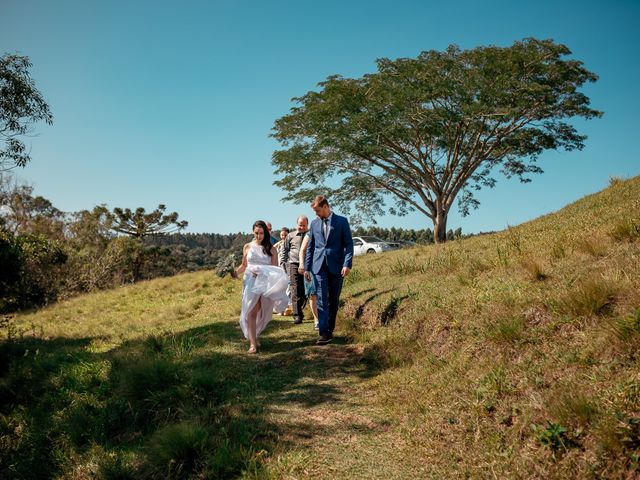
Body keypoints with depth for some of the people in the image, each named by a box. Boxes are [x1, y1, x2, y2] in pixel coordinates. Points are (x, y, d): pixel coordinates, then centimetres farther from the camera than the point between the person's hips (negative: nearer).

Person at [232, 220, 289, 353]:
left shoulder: (271, 249, 5)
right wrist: (236, 272, -5)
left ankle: (253, 336, 27)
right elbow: (244, 265, 15)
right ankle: (252, 343, -8)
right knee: (251, 312, -8)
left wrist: (262, 271, -16)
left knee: (262, 313, 6)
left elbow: (275, 268, 1)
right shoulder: (248, 247, 8)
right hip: (251, 282, -1)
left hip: (266, 284, 1)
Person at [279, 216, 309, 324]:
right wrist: (283, 263, 8)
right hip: (294, 264, -1)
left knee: (305, 290, 5)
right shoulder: (290, 236, 11)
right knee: (295, 290, -10)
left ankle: (300, 310, 25)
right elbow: (284, 251, 17)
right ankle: (297, 315, -11)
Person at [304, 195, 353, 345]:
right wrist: (307, 267, 10)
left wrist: (347, 264, -13)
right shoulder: (314, 223, 11)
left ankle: (330, 329, 20)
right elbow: (310, 247, 14)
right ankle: (324, 333, -9)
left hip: (336, 266, -1)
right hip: (319, 266, 2)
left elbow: (348, 244, -2)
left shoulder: (341, 221, 1)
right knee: (322, 299, -6)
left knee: (334, 299, 7)